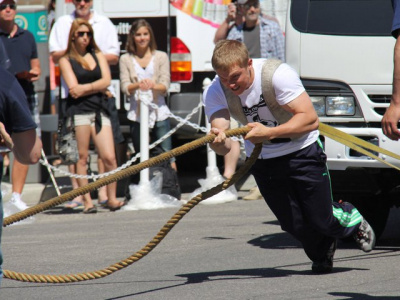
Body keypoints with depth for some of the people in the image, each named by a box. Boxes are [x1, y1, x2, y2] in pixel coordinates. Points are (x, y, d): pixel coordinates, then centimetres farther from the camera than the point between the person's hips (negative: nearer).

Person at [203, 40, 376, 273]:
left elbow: (310, 119, -32)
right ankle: (322, 252, 36)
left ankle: (352, 218, 36)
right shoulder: (215, 93, -18)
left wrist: (268, 133, -44)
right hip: (262, 161, 3)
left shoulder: (277, 75, -28)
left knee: (321, 221, -1)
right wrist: (219, 142, -55)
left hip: (302, 151, -3)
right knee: (294, 225, 0)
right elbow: (225, 147, -30)